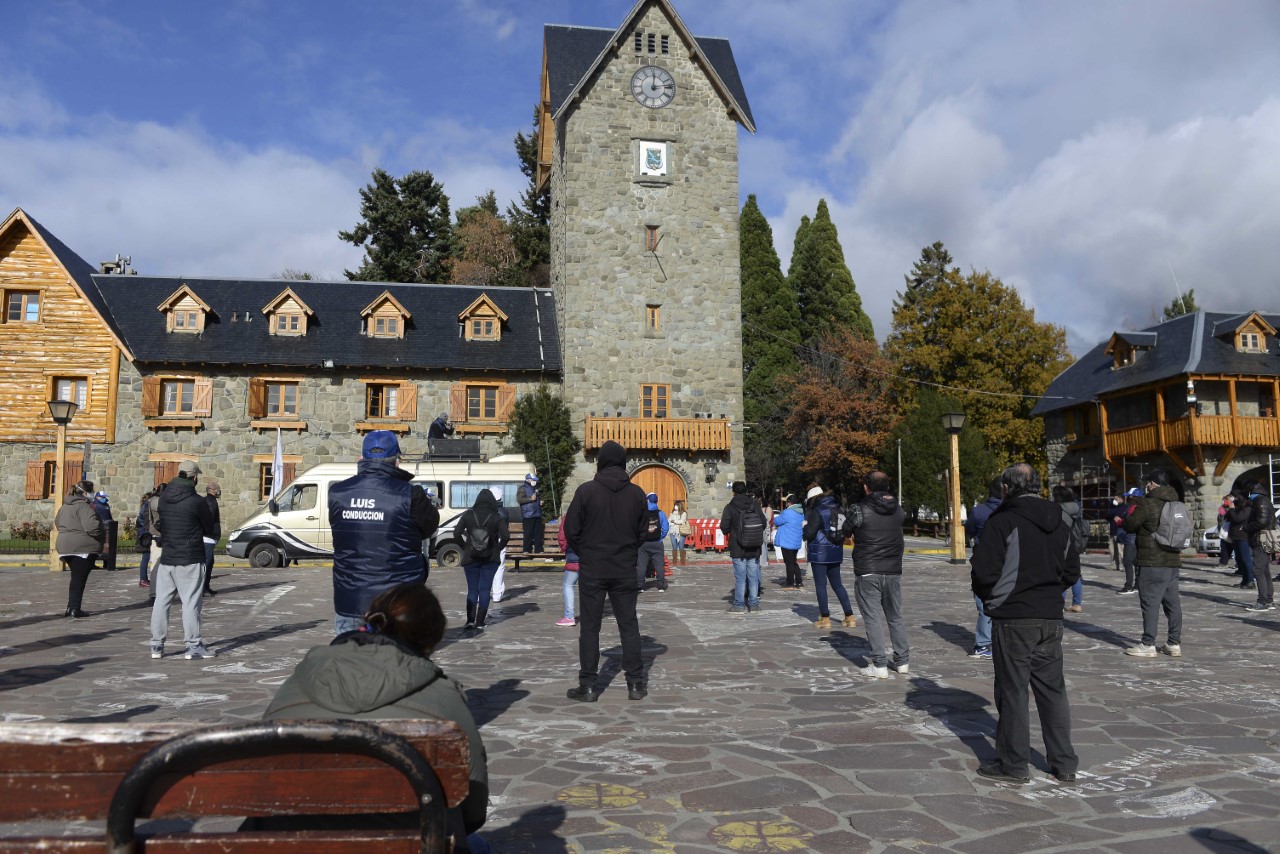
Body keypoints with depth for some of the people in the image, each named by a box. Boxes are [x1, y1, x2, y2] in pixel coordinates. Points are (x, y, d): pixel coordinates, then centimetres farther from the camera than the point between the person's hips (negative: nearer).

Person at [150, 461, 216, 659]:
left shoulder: (163, 498, 4)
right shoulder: (197, 501, -14)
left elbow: (161, 523, 10)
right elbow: (209, 529, -4)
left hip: (166, 557, 6)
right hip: (190, 560, -6)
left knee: (161, 601, 11)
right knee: (190, 602, -2)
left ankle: (157, 645, 17)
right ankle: (193, 646, 0)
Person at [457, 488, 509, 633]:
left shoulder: (468, 514, -2)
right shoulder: (497, 516, -6)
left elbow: (457, 532, -7)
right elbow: (506, 535, -15)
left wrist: (465, 547, 4)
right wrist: (498, 549, -1)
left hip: (470, 557, 1)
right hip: (490, 558, -1)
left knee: (472, 589, 8)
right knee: (484, 589, 5)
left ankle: (470, 621, -4)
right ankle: (480, 623, 2)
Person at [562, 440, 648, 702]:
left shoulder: (586, 491, -9)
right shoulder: (637, 493, -1)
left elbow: (571, 530, -7)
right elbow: (643, 532, 4)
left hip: (592, 570, -2)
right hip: (625, 570, 2)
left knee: (589, 627, 6)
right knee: (629, 626, 11)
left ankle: (588, 686, 8)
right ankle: (635, 683, 13)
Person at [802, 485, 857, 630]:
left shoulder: (817, 512, -14)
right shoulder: (838, 510, 8)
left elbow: (809, 533, -15)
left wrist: (805, 526, 3)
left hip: (820, 553, -7)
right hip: (836, 552, 7)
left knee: (820, 585, 2)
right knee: (837, 584, 14)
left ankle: (825, 619, 4)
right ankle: (850, 617, 11)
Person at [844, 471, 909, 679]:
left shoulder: (860, 510, -12)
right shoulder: (898, 510, 3)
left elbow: (846, 531, 3)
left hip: (867, 572, -5)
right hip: (893, 571, 5)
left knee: (873, 618, -1)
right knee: (895, 617, 16)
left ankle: (880, 665, -3)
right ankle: (902, 661, 22)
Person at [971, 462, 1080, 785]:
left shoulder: (1002, 521, -13)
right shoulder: (1059, 523, 11)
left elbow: (984, 571, -16)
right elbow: (1072, 571, 17)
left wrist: (988, 597, 3)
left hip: (1013, 618, -6)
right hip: (1051, 618, 6)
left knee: (1012, 690, 2)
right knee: (1053, 689, 14)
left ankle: (1014, 764, 10)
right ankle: (1064, 763, 21)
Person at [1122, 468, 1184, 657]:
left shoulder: (1147, 504, -13)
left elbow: (1130, 526, -7)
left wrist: (1131, 513, 12)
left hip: (1152, 563, -8)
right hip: (1173, 560, 8)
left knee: (1150, 602, -5)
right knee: (1172, 602, 11)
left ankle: (1148, 645, -4)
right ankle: (1174, 643, 16)